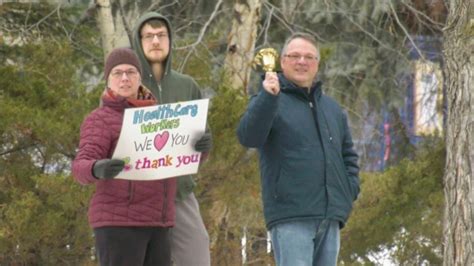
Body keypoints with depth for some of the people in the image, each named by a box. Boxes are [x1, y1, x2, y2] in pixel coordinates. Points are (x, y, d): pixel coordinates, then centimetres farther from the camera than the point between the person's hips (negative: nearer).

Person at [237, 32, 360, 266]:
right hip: (291, 218, -7)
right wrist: (267, 98, -32)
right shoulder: (268, 102, 0)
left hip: (330, 219, 7)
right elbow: (248, 137, -19)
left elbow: (348, 155, 29)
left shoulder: (332, 108, 20)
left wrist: (350, 190, 11)